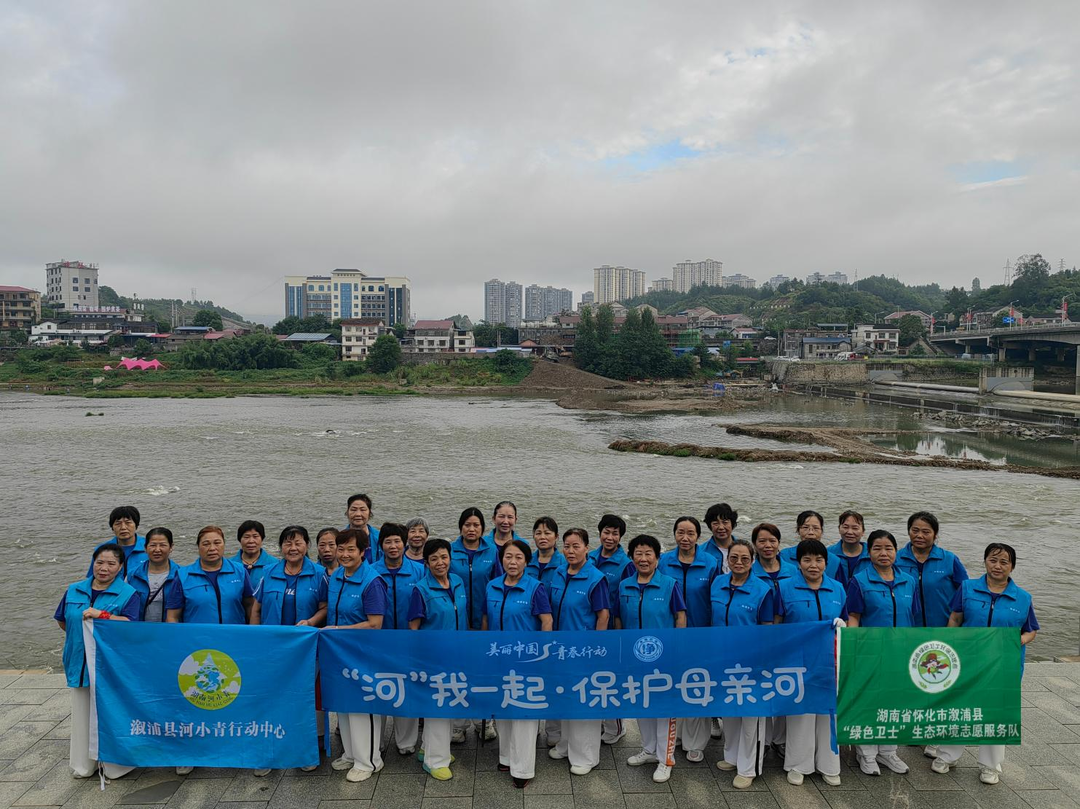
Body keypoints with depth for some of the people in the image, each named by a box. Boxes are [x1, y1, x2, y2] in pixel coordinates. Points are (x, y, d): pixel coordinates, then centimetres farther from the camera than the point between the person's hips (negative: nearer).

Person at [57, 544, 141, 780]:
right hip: (80, 666, 4)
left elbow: (130, 625, -18)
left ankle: (113, 764, 16)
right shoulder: (74, 591, 8)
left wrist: (100, 615, -25)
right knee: (82, 717, 12)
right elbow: (63, 621, 20)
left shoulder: (128, 593, -6)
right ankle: (83, 765, 26)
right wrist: (81, 637, 10)